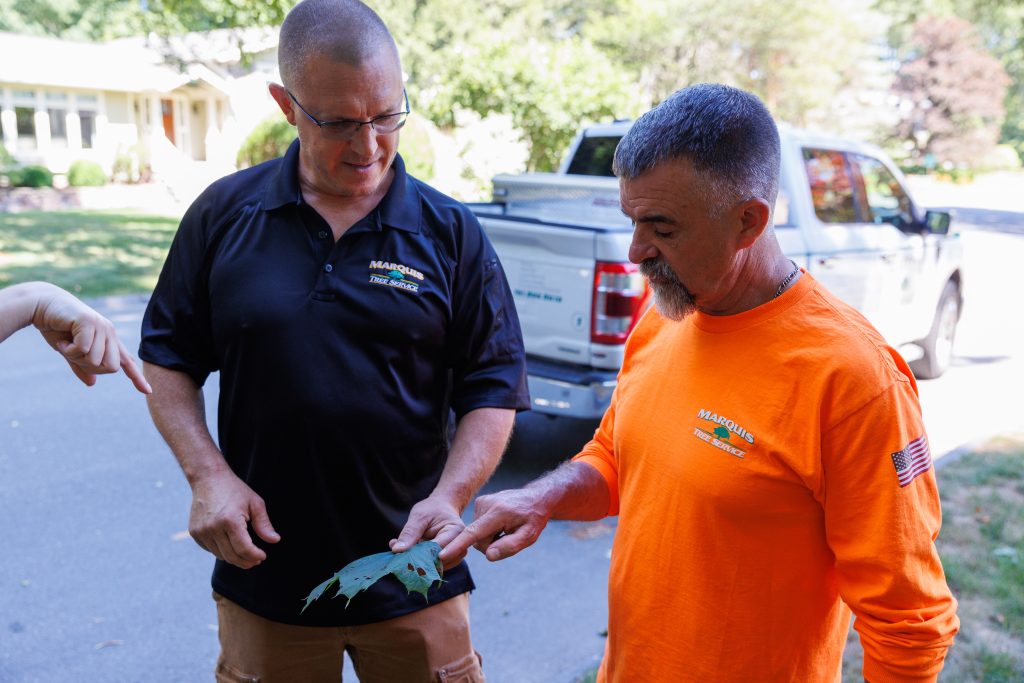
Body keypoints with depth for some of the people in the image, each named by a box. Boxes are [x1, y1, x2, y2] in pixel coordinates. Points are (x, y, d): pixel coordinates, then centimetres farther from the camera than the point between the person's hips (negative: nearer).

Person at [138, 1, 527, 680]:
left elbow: (493, 388, -2)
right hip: (262, 573, 1)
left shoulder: (451, 233, -4)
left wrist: (450, 496, -16)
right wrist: (208, 473, -8)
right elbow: (168, 359, 5)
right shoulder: (225, 214, -2)